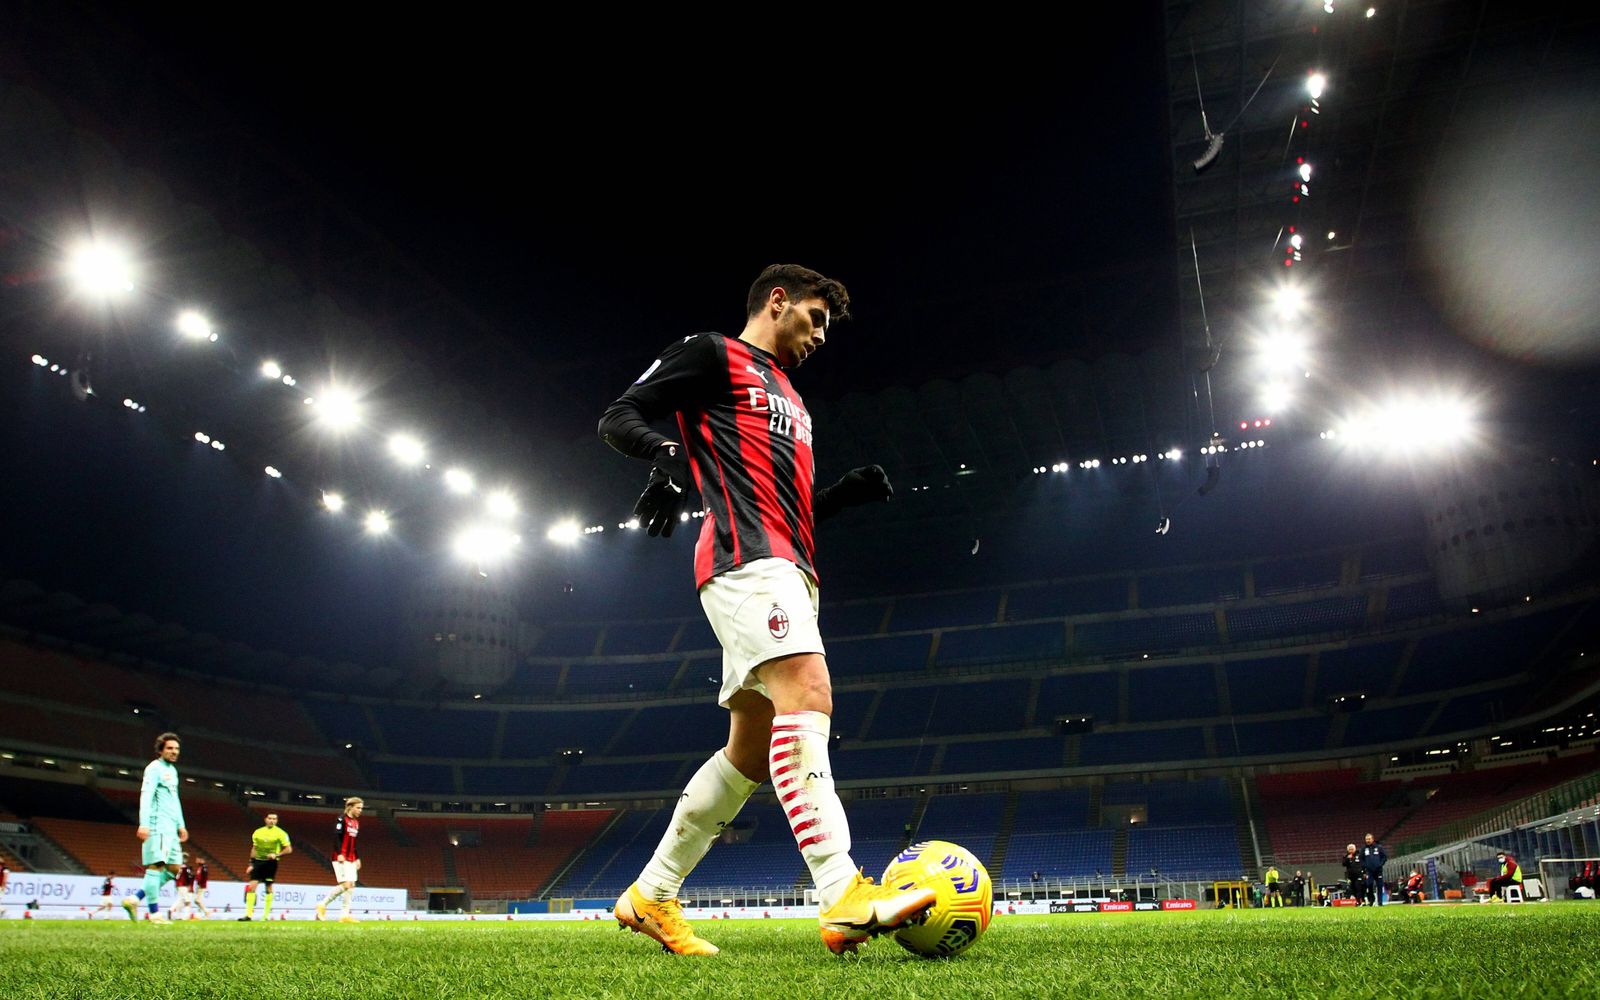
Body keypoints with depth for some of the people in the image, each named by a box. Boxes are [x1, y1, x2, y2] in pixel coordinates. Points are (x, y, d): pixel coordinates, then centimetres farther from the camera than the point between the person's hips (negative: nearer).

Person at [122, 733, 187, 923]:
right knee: (157, 865, -10)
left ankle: (135, 899, 11)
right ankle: (154, 913, -9)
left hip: (171, 827, 9)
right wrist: (144, 823, -24)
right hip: (157, 825, -9)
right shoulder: (154, 768, -5)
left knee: (173, 868, 6)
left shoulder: (172, 770, 23)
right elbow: (146, 795, -15)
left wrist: (181, 825, 24)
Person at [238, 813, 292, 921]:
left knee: (269, 888, 0)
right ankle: (248, 914, -4)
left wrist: (276, 855, -19)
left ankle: (266, 915, 8)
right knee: (252, 886, -7)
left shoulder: (280, 833, -5)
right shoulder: (258, 832, 6)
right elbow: (254, 848, 15)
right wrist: (251, 864, 10)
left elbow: (289, 849, -6)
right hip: (258, 861, 3)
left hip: (271, 862, -3)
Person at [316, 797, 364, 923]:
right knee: (346, 884, -13)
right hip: (341, 857, -8)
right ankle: (323, 904, 3)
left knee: (351, 886, 2)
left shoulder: (356, 822, 16)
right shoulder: (342, 819, -7)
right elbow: (336, 836, -15)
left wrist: (357, 858, 18)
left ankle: (345, 915, 3)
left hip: (351, 859, 8)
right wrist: (340, 853, -23)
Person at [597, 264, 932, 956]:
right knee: (808, 693, -26)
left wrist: (846, 492, 16)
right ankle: (844, 898, -32)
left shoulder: (789, 401, 32)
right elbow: (618, 418, -1)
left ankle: (651, 898, 15)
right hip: (748, 558, -9)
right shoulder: (712, 355, 8)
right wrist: (670, 453, -22)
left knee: (750, 750, 6)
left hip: (788, 571, 9)